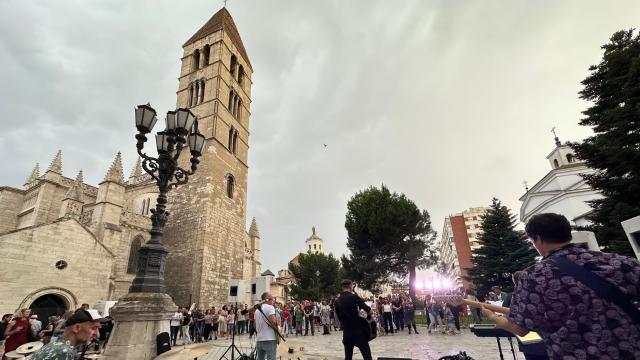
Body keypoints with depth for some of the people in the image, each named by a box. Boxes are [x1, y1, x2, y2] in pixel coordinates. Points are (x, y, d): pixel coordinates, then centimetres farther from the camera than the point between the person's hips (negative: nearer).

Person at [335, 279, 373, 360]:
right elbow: (368, 311, -12)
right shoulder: (354, 297, -9)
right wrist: (369, 315, 9)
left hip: (346, 333, 5)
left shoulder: (337, 301, 6)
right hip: (359, 332, -5)